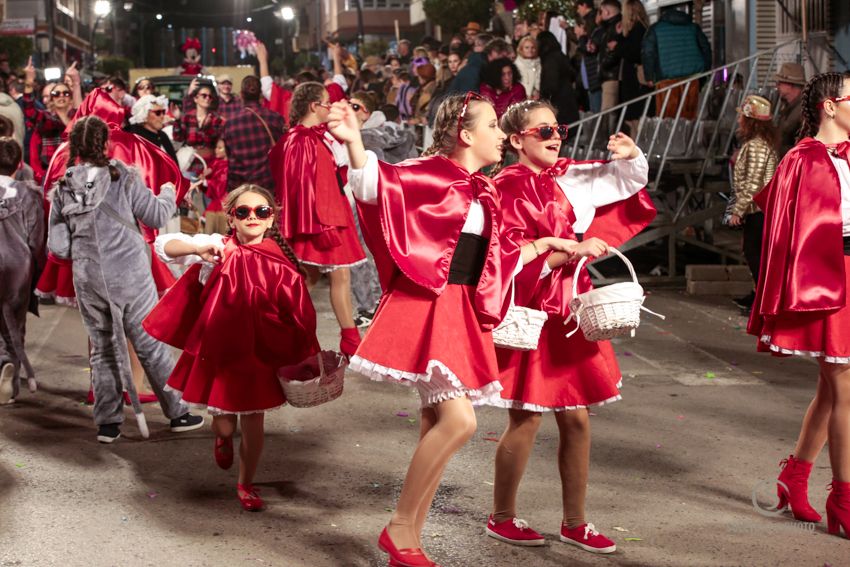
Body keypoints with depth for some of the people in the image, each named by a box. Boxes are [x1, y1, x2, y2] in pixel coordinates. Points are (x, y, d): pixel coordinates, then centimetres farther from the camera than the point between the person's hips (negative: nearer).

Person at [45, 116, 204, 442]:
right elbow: (157, 216, -3)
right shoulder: (122, 177, -9)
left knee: (102, 350, 13)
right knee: (150, 345, 7)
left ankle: (107, 423, 14)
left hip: (88, 280, 3)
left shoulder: (62, 189, 0)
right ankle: (177, 413, 14)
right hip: (130, 276, -2)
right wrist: (168, 193, 17)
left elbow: (57, 247, 0)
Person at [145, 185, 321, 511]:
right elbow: (164, 246, -13)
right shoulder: (218, 248, -7)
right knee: (224, 422, 6)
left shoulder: (280, 260, -6)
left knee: (253, 423, 7)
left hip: (261, 354, 0)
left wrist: (302, 356, 4)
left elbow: (298, 313, 2)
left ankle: (246, 485, 31)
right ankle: (223, 438, 46)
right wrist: (197, 248, -31)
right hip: (218, 351, 0)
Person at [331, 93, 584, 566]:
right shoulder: (432, 173, -7)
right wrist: (353, 142, -37)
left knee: (439, 426, 8)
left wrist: (546, 244, 30)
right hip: (428, 308, -9)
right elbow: (376, 186, -21)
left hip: (465, 315, 9)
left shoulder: (483, 193, 17)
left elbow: (496, 259, 26)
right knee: (458, 420, -19)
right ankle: (400, 527, -6)